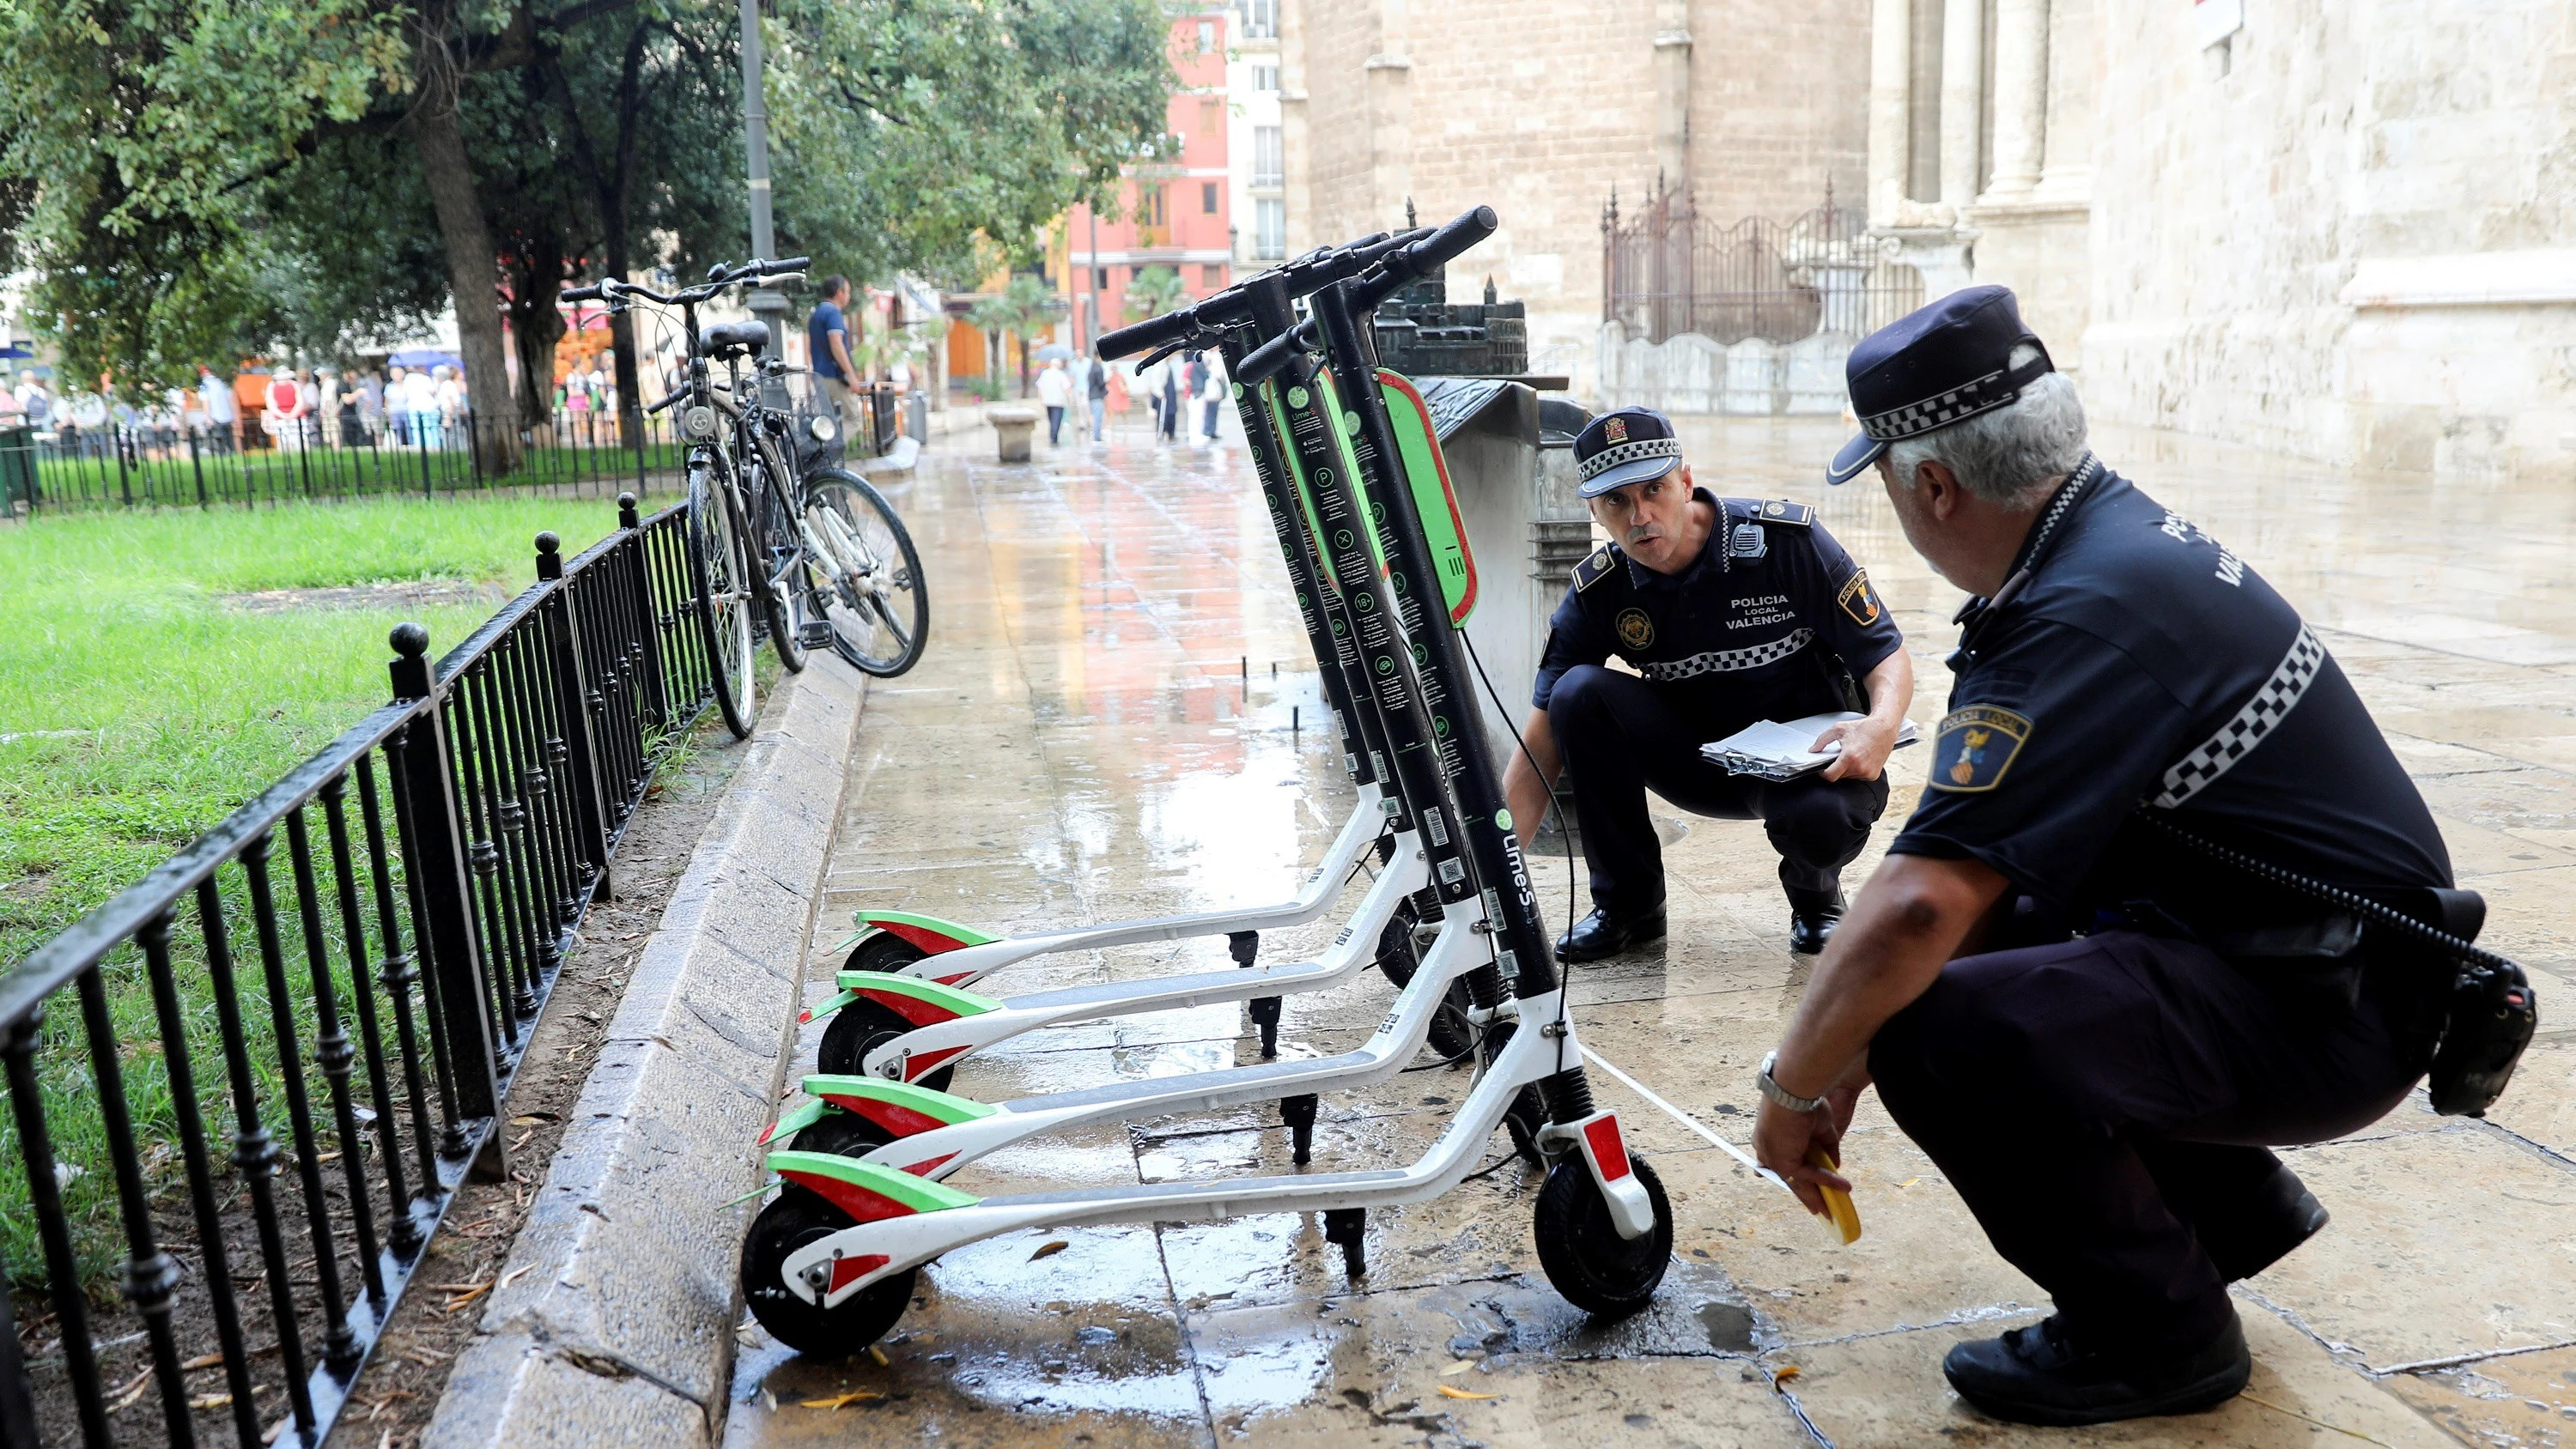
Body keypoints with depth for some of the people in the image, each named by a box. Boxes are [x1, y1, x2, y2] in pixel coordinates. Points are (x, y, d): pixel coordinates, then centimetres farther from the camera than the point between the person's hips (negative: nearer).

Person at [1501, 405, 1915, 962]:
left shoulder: (1788, 538, -17)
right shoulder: (1597, 593, -12)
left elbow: (1887, 655, -9)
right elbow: (1538, 753, -14)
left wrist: (1882, 725, -34)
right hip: (1700, 764, 3)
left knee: (1821, 816, -38)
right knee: (1580, 692, -23)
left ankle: (1815, 895, 4)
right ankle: (1628, 904, -7)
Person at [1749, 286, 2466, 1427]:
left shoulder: (2090, 614, -26)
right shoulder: (2113, 526, 5)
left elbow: (1924, 902, -33)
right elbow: (1969, 876, 7)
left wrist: (1794, 1086, -16)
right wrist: (1842, 1049, 5)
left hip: (2329, 1007, -10)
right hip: (2284, 946, 10)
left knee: (1940, 1034, -27)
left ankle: (2155, 1340, -1)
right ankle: (2232, 1204, 23)